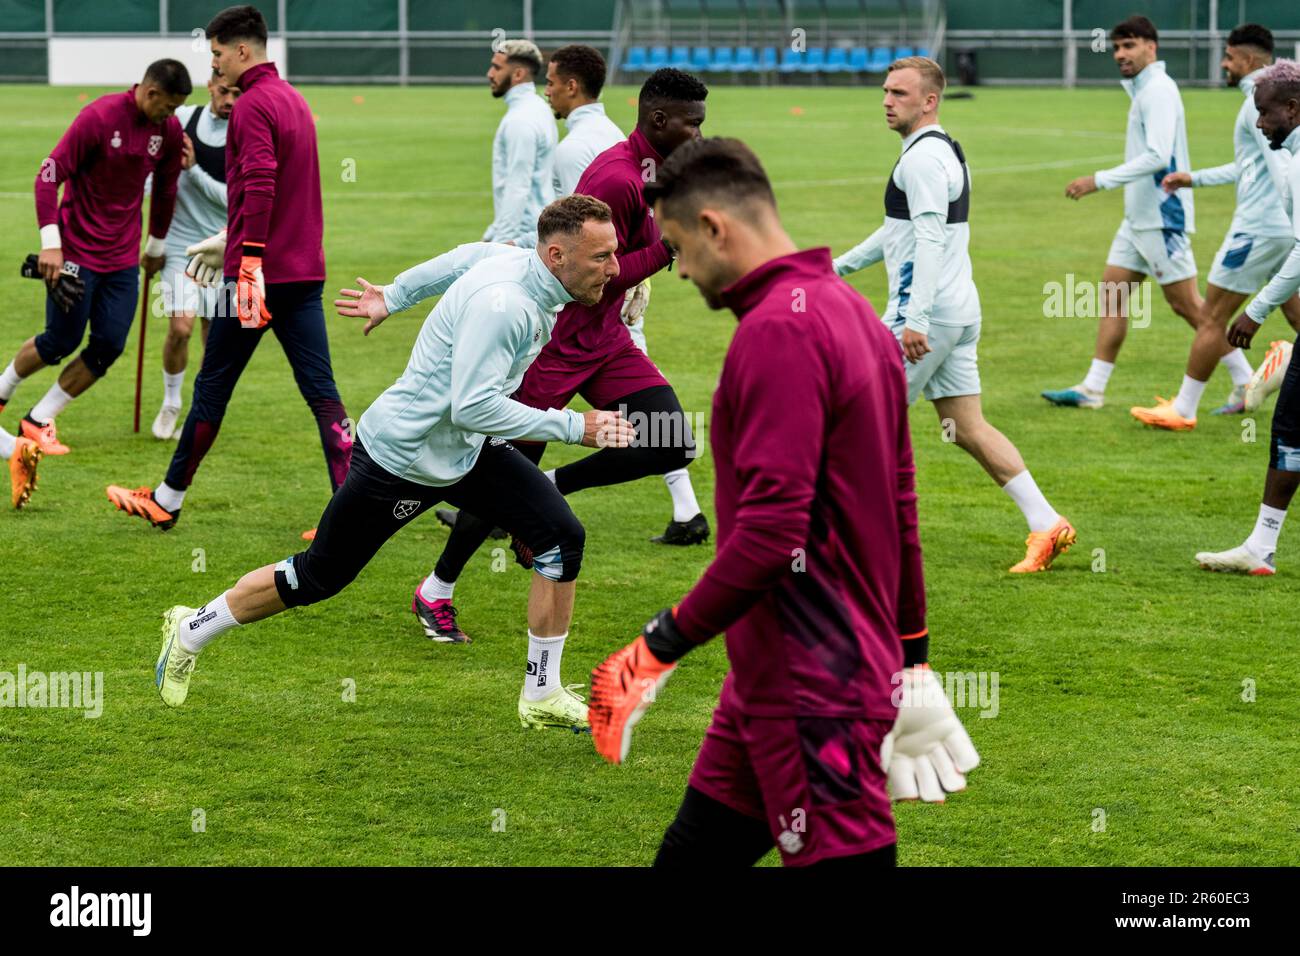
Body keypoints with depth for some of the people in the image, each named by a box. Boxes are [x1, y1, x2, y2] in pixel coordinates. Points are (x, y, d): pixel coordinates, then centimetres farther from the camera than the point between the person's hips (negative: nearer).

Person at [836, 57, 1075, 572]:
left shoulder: (923, 157, -14)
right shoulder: (943, 149, 18)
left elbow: (930, 239, -24)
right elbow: (900, 230, 30)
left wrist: (916, 318, -30)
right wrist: (837, 267, 33)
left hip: (928, 313, -10)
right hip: (958, 310, 10)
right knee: (967, 428, 9)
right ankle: (1046, 524, 3)